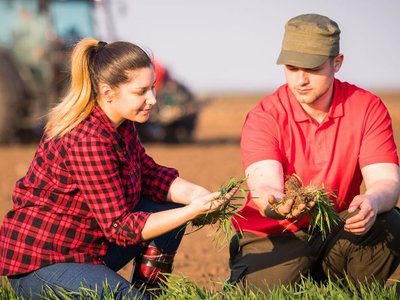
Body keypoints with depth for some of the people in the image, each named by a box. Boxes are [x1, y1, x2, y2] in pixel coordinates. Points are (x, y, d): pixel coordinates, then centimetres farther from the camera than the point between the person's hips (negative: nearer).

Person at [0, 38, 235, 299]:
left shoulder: (121, 123, 0)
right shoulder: (88, 140, -27)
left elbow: (149, 174, 8)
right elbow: (119, 226, -24)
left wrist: (195, 194, -12)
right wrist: (193, 211, -27)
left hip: (88, 247, 9)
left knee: (171, 206, 5)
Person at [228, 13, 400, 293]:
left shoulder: (368, 109, -7)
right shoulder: (264, 117, -12)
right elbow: (263, 185, -26)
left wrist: (372, 202, -42)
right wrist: (273, 205, -52)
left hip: (337, 233, 2)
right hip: (272, 238, -1)